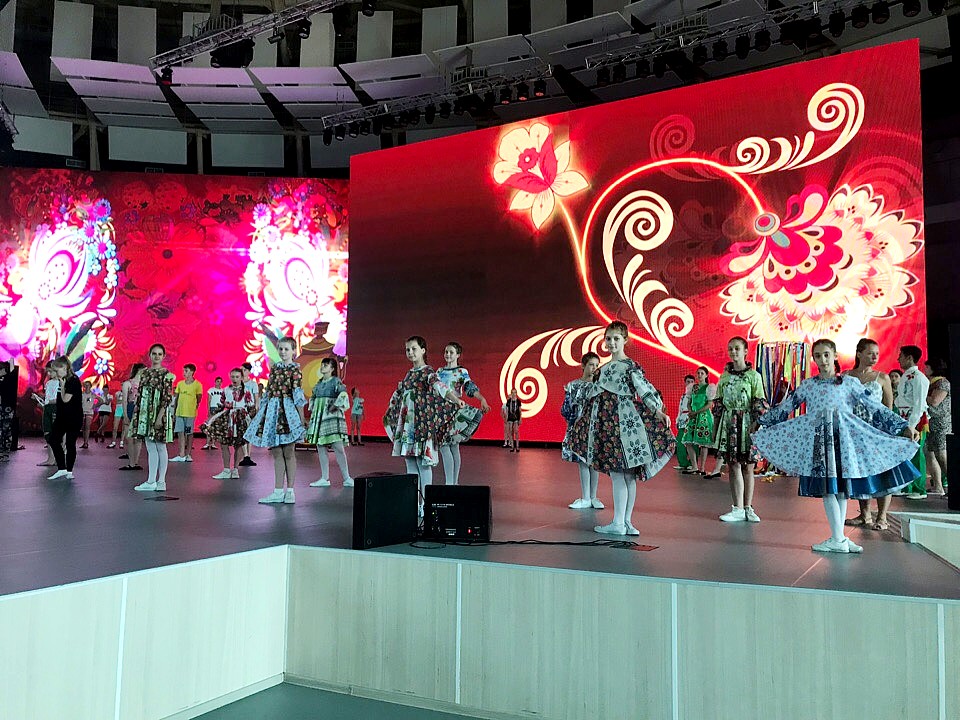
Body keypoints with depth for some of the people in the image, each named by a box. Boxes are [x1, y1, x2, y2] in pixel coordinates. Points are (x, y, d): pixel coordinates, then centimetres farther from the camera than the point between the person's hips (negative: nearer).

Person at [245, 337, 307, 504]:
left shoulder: (295, 369, -4)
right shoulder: (274, 368, 13)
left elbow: (298, 395, -9)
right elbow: (268, 392, 16)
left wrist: (301, 419, -12)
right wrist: (261, 411, 13)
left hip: (287, 410, -6)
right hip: (272, 410, 6)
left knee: (288, 452, 0)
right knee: (276, 452, 7)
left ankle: (290, 491, 8)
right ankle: (278, 492, 12)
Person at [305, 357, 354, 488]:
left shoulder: (336, 381, -3)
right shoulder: (319, 383, 17)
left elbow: (343, 396, -16)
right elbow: (312, 398, 30)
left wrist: (335, 406, -17)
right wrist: (312, 409, 16)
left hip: (332, 417, -7)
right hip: (318, 417, 7)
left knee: (337, 447, -11)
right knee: (320, 447, 5)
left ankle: (347, 478, -7)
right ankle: (324, 479, 11)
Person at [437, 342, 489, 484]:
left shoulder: (462, 372, -2)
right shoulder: (440, 371, 15)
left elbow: (471, 387, -17)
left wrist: (482, 399, -33)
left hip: (455, 411, -5)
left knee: (453, 447, -6)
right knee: (443, 446, 1)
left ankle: (452, 483, -4)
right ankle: (451, 483, 6)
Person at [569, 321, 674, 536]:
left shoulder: (630, 366, -7)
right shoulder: (604, 368, 17)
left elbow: (644, 389, -17)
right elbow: (593, 392, 25)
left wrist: (659, 412, -28)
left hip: (623, 421, -8)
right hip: (606, 421, 8)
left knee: (619, 474, -6)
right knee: (626, 474, 10)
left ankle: (619, 524, -1)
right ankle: (626, 522, 14)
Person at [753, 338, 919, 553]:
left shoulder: (850, 382, 6)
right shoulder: (807, 385, 10)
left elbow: (874, 407, 6)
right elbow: (785, 407, 16)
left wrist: (904, 425, 3)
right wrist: (762, 421, 18)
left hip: (844, 437, 0)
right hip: (818, 438, 0)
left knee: (842, 488, 2)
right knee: (827, 488, -4)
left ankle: (838, 538, 8)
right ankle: (838, 539, 1)